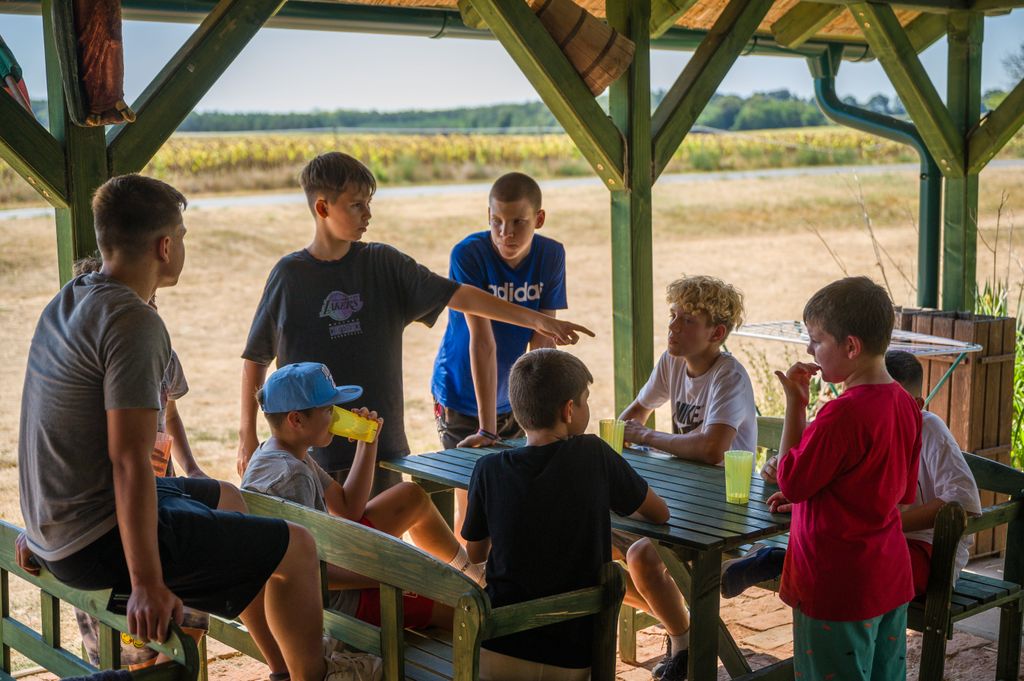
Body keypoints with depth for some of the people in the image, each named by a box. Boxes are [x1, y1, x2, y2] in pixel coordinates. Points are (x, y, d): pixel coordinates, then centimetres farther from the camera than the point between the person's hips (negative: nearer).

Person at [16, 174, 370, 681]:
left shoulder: (66, 302, 7)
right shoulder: (134, 322, -22)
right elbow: (128, 459, -27)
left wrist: (41, 527, 27)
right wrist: (147, 584, -25)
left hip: (55, 524, 11)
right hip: (97, 542, -10)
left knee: (225, 499, 30)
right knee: (295, 547, -5)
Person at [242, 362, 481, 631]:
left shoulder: (283, 455, 2)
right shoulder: (291, 475, -30)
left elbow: (348, 509, 8)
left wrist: (367, 443, 1)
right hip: (332, 599, -10)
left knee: (412, 496, 21)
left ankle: (473, 572, 38)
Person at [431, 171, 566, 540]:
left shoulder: (551, 255, -10)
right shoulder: (468, 254, -22)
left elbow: (542, 343, -10)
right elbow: (483, 343, -26)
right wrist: (487, 427, -27)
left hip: (513, 399, 4)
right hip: (462, 400, -4)